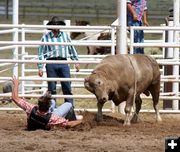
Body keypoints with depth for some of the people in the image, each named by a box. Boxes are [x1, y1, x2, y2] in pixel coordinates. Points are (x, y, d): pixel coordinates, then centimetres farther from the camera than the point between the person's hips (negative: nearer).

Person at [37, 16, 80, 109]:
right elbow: (41, 53, 4)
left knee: (67, 87, -2)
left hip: (63, 63, 1)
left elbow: (71, 49, 19)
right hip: (51, 64, -1)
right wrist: (40, 67, -2)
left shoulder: (65, 35, 11)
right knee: (51, 88, 2)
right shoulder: (46, 37, 4)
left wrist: (76, 62, 17)